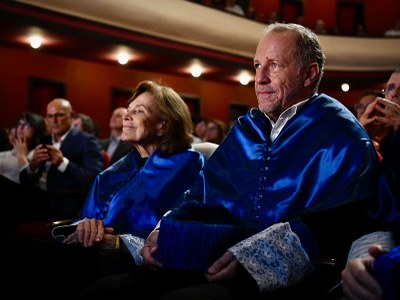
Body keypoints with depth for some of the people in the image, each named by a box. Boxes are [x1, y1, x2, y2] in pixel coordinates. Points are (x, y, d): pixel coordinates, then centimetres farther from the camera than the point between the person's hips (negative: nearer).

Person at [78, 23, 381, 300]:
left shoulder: (340, 135, -1)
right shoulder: (246, 128, 21)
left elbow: (340, 222, -16)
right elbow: (203, 196, 20)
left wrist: (258, 255, -26)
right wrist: (165, 232, 0)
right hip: (212, 262, 7)